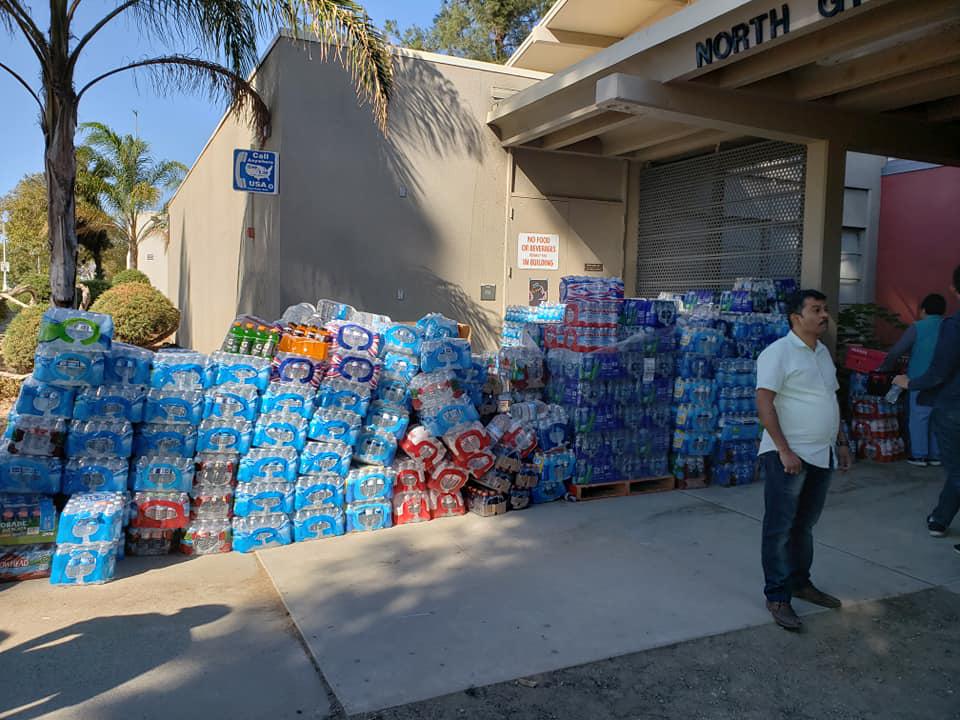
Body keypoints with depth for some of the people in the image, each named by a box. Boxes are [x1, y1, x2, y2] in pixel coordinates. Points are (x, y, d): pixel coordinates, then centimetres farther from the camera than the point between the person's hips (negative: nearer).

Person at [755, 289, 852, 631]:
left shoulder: (823, 352, 14)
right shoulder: (779, 352, -12)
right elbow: (764, 402, -18)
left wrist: (841, 441, 18)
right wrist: (784, 450, -22)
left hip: (822, 456, 8)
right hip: (788, 456, -8)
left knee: (805, 525, 17)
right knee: (780, 529, -1)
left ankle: (800, 582, 30)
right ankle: (777, 597, 6)